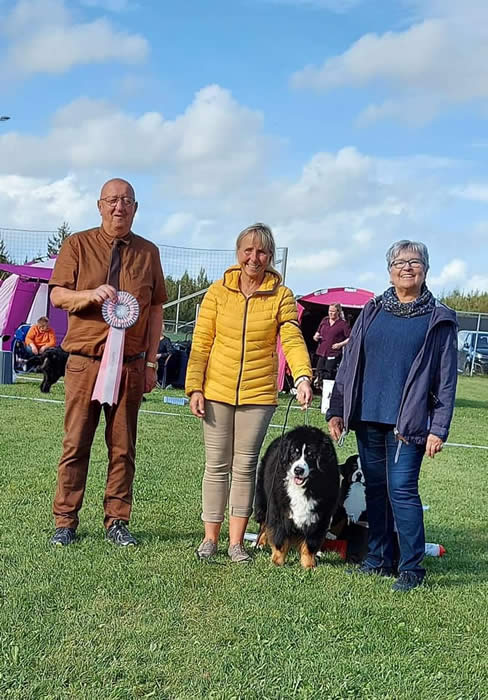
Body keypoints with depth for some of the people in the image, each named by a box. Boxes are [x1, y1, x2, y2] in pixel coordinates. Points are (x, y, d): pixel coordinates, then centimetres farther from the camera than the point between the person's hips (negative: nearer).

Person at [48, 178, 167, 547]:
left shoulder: (148, 252, 11)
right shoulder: (78, 244, 6)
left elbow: (156, 309, 11)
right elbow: (57, 295, 0)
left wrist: (151, 362, 5)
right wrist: (91, 294, -20)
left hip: (130, 364, 2)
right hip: (85, 360, -1)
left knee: (123, 447, 4)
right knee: (76, 443, 0)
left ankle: (117, 522, 13)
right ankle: (65, 522, 7)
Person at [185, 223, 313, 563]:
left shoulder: (281, 296, -1)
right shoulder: (218, 292, 1)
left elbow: (293, 340, -12)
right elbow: (201, 344, 2)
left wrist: (303, 376, -29)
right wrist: (195, 388, -5)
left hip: (258, 394, 0)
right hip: (217, 393, 1)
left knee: (245, 467, 6)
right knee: (217, 466, 7)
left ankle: (236, 541, 16)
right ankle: (210, 538, 17)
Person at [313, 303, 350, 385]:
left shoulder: (343, 324, -3)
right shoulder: (324, 320, 14)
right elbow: (318, 332, 26)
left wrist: (340, 344, -13)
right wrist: (316, 336, 5)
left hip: (334, 355, -6)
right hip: (322, 353, 6)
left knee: (329, 376, -12)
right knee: (319, 374, 5)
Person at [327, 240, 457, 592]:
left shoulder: (439, 319, 0)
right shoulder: (372, 311, 10)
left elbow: (446, 378, -2)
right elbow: (350, 362, 12)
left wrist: (439, 428, -8)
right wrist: (337, 410, 8)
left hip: (408, 421, -4)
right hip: (367, 417, 4)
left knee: (401, 489, -9)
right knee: (375, 489, 10)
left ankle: (412, 568, 2)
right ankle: (379, 559, 22)